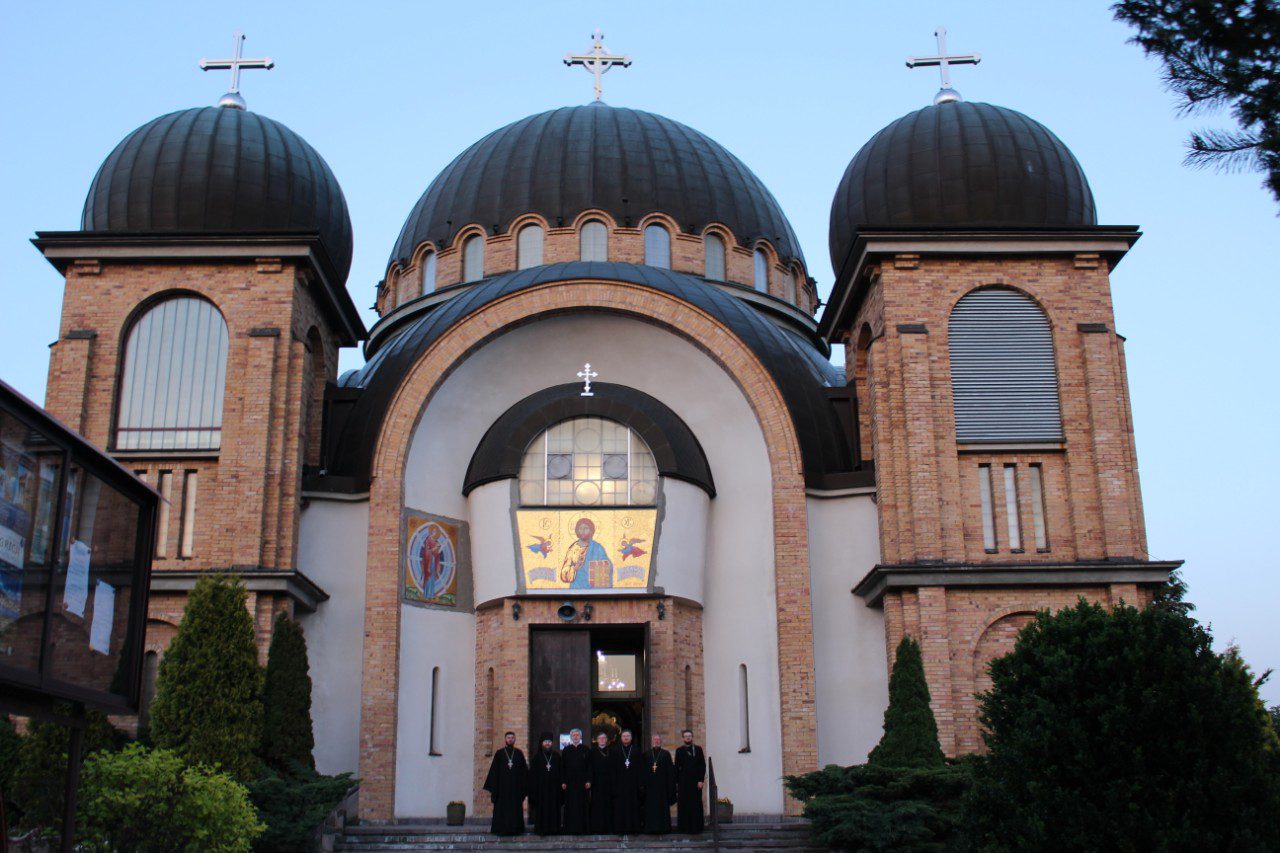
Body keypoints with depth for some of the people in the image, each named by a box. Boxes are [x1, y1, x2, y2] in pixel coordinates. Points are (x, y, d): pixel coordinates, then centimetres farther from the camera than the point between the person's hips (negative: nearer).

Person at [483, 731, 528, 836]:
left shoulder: (519, 753, 8)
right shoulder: (499, 753, 4)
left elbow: (524, 771, 6)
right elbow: (493, 771, 1)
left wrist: (524, 786, -1)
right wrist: (492, 788, -6)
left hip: (516, 787, 1)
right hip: (502, 787, -1)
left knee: (516, 808, 1)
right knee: (502, 809, -2)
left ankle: (515, 829, 6)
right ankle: (502, 829, 3)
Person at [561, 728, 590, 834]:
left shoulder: (586, 750, 6)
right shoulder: (566, 750, 8)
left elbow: (589, 766, 3)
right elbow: (562, 767, 6)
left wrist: (588, 780, -6)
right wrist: (563, 782, -2)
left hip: (582, 782, 0)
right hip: (570, 782, 0)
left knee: (582, 805, -1)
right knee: (570, 806, -1)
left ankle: (581, 828, 3)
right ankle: (570, 828, 2)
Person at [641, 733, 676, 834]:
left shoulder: (666, 754, 4)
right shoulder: (647, 754, 9)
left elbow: (670, 770, 2)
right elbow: (643, 770, 7)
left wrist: (670, 785, -4)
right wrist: (644, 783, 1)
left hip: (662, 784, -1)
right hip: (650, 785, 1)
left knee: (662, 806, 0)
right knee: (650, 806, 1)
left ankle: (663, 827, 6)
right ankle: (651, 827, 5)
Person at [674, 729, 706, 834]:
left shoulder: (698, 749, 4)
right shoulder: (679, 751, 10)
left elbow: (702, 765, 0)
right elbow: (676, 767, 9)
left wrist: (700, 780, -8)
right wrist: (676, 782, 3)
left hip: (695, 781, -2)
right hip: (683, 782, 2)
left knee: (695, 805, -2)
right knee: (683, 805, 1)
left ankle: (696, 827, 1)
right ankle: (684, 826, 6)